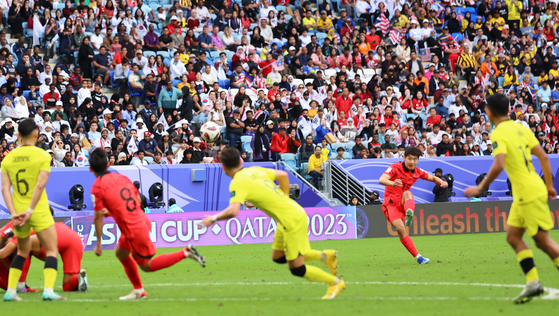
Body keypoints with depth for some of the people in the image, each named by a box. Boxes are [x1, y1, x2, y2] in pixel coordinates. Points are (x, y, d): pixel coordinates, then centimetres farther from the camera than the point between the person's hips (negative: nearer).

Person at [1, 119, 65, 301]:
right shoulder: (42, 156, -6)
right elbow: (40, 184, -16)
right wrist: (30, 211, -16)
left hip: (18, 213, 4)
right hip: (40, 211, -4)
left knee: (22, 251, 21)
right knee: (51, 250, 0)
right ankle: (48, 290, -17)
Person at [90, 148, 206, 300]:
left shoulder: (97, 187, -11)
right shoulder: (121, 177, 8)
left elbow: (98, 217, -11)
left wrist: (98, 244, -3)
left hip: (133, 229, -8)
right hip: (143, 221, 8)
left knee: (146, 265, 7)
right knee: (120, 253, 24)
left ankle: (185, 253, -1)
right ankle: (138, 290, 27)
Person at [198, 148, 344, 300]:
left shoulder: (238, 183, -17)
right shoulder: (254, 170, 8)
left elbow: (233, 211, -30)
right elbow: (283, 175, 19)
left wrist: (213, 218, -14)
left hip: (293, 220, -9)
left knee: (297, 269, 2)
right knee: (278, 257, 21)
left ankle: (335, 282, 17)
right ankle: (324, 255, 23)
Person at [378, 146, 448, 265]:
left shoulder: (417, 172, 5)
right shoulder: (395, 167, -11)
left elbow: (432, 178, 22)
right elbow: (381, 180, -28)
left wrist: (442, 182, -2)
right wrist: (393, 183, -50)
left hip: (404, 204, 4)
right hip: (390, 204, -4)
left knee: (407, 193, -31)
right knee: (400, 229, -25)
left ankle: (409, 215, -59)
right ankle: (418, 257, -27)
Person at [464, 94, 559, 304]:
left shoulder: (499, 134, -14)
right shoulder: (521, 129, 11)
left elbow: (498, 166, -26)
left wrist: (480, 188, -17)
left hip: (530, 194, -9)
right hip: (522, 195, 9)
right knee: (513, 237, 11)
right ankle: (533, 283, 8)